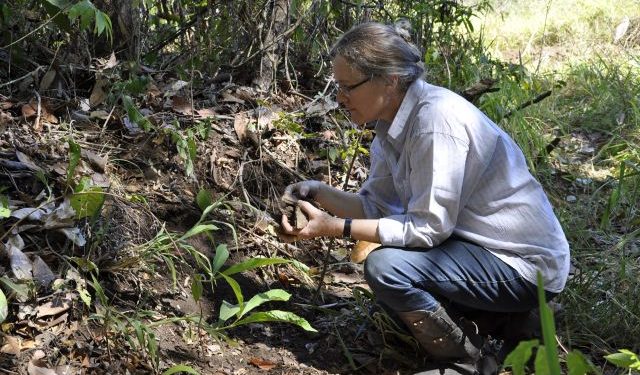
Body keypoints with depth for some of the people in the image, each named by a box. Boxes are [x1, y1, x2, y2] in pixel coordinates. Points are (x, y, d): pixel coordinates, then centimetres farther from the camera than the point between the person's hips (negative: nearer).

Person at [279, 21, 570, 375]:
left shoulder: (436, 118, -25)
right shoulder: (391, 122, 1)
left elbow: (428, 227, -25)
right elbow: (375, 205, 5)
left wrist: (335, 227, -23)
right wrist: (317, 192, -10)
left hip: (525, 265, -10)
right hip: (477, 245, 10)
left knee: (386, 267, -24)